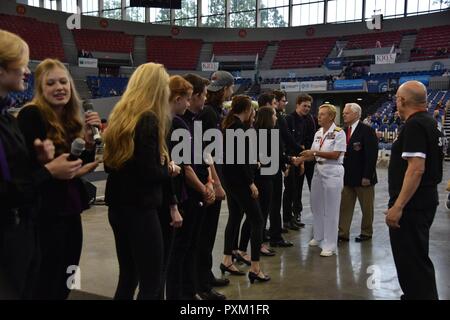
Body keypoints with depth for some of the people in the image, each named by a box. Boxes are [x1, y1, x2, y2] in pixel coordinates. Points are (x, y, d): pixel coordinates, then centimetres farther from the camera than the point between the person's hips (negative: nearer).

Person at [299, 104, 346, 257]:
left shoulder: (339, 133, -9)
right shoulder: (318, 134, 10)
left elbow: (335, 155, -17)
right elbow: (314, 155, 10)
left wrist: (315, 152, -18)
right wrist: (301, 159, -6)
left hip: (333, 172, -7)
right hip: (318, 171, 7)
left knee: (330, 209, 0)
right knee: (316, 206, 14)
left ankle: (330, 244, 8)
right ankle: (319, 236, 31)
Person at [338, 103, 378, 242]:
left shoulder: (367, 131, -12)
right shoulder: (344, 130, 7)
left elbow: (372, 155, -16)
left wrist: (367, 176, -18)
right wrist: (341, 173, 5)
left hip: (363, 177, -6)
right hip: (347, 176, 6)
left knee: (366, 207, 9)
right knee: (345, 206, 5)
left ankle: (366, 232, 23)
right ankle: (343, 233, 10)